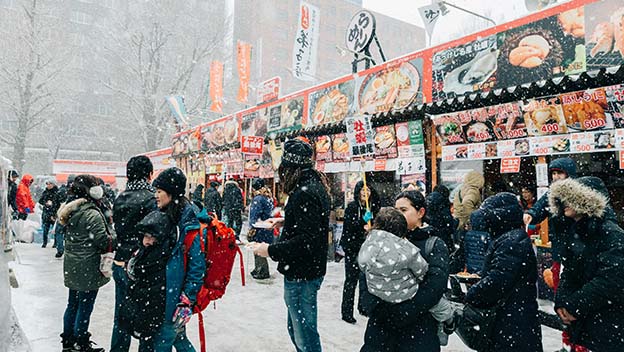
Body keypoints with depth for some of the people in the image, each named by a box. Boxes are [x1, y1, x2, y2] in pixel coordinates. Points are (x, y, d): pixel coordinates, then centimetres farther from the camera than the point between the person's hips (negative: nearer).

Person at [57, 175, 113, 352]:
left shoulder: (71, 210, 7)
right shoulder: (92, 214, -21)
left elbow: (70, 237, 15)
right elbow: (103, 241, -20)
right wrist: (113, 238, -1)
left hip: (72, 267, 9)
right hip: (88, 269, -9)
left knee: (73, 304, 20)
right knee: (85, 306, 3)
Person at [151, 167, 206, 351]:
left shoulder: (188, 220, -18)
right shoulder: (164, 214, 6)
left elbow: (197, 263, -18)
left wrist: (187, 299, -18)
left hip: (176, 293, -8)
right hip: (160, 290, 8)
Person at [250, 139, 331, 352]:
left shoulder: (304, 193, -21)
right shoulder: (315, 186, 10)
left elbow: (307, 240, -27)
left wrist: (271, 250, -20)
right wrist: (286, 223, 23)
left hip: (301, 275, -10)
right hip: (309, 270, 10)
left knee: (305, 335, 3)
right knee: (296, 328, 22)